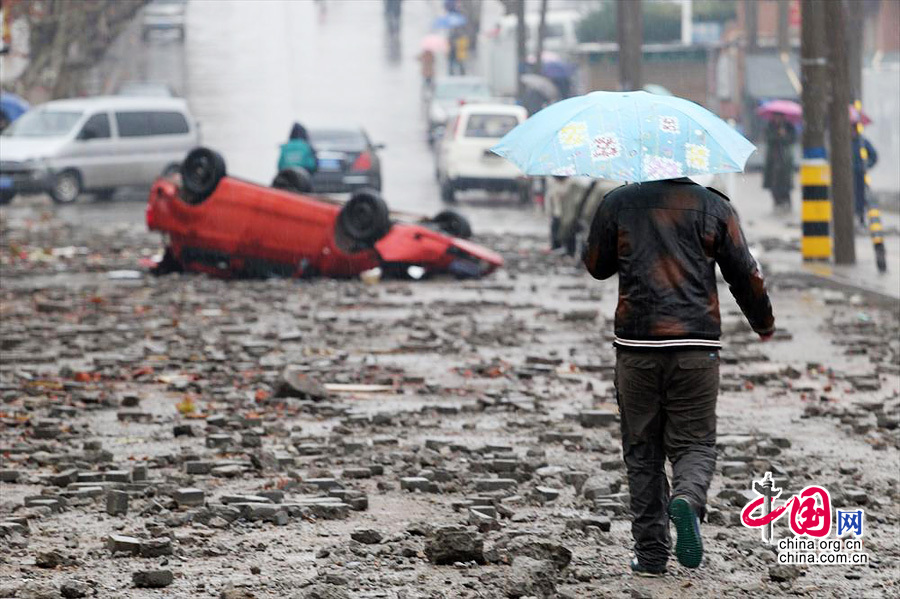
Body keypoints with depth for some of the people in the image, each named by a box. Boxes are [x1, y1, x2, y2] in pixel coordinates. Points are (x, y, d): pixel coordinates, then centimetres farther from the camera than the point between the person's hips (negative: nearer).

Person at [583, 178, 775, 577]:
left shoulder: (617, 204, 3)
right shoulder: (713, 206, 2)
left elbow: (597, 266, 15)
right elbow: (745, 274, 6)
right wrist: (764, 323, 22)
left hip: (636, 345, 1)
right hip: (697, 345, -1)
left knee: (643, 452, 10)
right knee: (695, 442, 7)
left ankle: (650, 552, 7)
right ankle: (687, 499, -25)